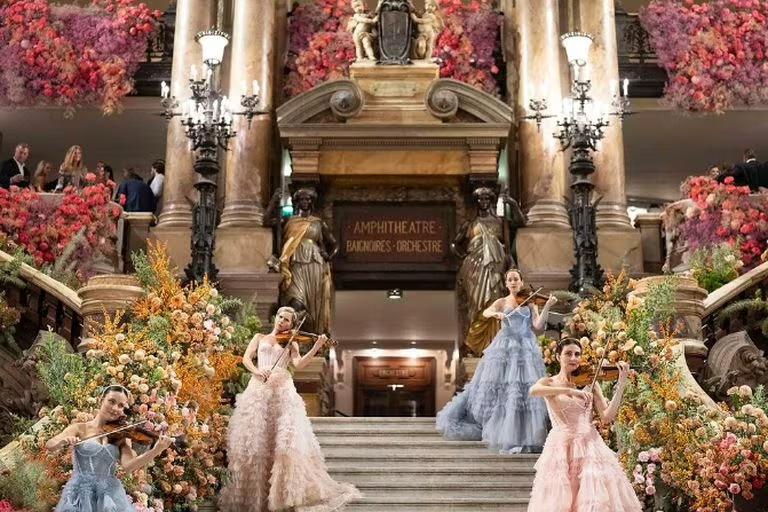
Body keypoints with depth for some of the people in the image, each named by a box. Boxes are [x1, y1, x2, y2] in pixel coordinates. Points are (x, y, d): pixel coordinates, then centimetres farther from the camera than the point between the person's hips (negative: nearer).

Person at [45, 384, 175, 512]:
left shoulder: (121, 437, 8)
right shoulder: (80, 429, 6)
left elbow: (128, 466, -9)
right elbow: (49, 446, -6)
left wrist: (156, 450, -23)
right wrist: (62, 442, -28)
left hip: (110, 494, 2)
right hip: (80, 493, -1)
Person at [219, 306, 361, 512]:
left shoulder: (291, 343, 17)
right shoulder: (260, 338, 20)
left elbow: (299, 364, -1)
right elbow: (246, 358, 8)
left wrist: (316, 347, -14)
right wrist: (256, 371, -12)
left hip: (283, 389, -1)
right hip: (258, 389, 1)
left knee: (287, 438, -12)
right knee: (254, 439, -4)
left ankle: (289, 492, -8)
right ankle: (252, 494, 4)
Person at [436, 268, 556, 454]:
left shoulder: (531, 303, 11)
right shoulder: (502, 302, 12)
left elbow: (538, 325, -2)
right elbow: (486, 312, -8)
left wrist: (547, 307, -14)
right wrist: (496, 313, -30)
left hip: (526, 349, 0)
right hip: (505, 348, 0)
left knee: (526, 390, -10)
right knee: (499, 389, -2)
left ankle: (523, 438, -8)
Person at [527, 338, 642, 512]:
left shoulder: (589, 382, 9)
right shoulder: (549, 383, 6)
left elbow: (607, 417, -2)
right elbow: (533, 391, -19)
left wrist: (621, 384, -9)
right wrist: (570, 390, -28)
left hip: (590, 446, 1)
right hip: (562, 449, -1)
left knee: (599, 498, -11)